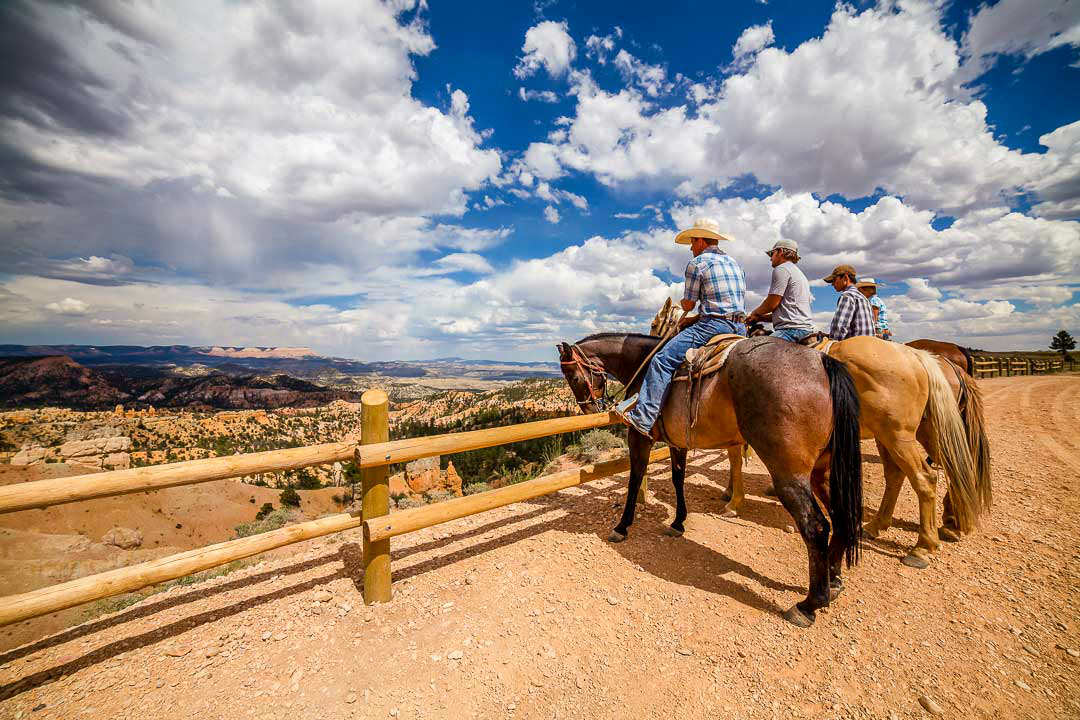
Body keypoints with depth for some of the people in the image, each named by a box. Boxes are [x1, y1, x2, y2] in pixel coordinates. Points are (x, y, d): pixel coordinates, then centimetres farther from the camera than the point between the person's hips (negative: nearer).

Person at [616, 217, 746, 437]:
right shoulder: (734, 263, 23)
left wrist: (684, 303, 24)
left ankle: (642, 418, -16)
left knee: (662, 360, -11)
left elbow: (688, 304, -1)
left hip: (713, 326, -10)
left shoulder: (697, 263, -3)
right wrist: (696, 318, 22)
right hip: (740, 327, 10)